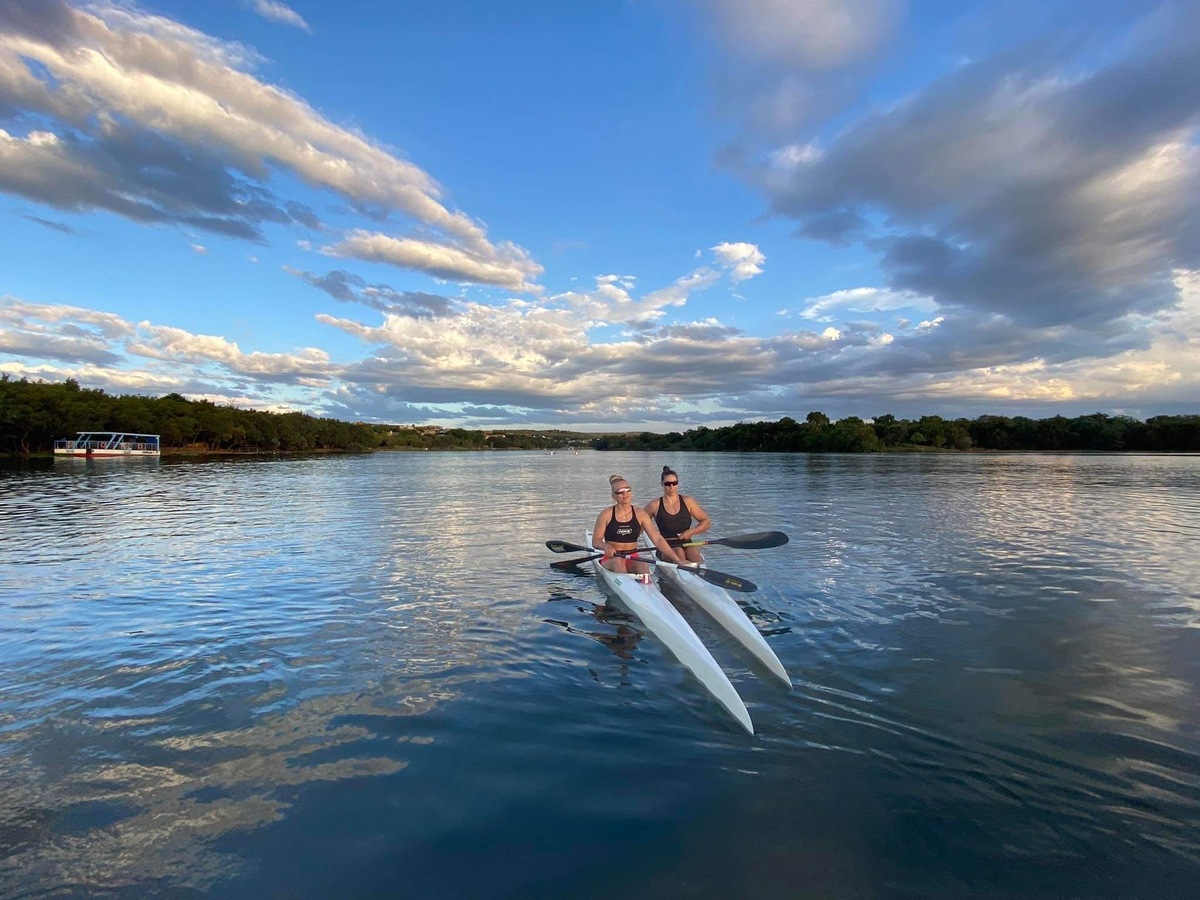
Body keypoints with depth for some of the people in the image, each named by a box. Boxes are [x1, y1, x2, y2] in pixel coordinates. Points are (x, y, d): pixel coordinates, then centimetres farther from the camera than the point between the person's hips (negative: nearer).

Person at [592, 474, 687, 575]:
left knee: (642, 564, -32)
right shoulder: (606, 514, -2)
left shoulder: (640, 514, 2)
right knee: (618, 561, -35)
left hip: (632, 559, 1)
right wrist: (605, 546, -24)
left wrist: (677, 559, -11)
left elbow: (657, 538, -3)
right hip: (610, 559, -1)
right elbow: (595, 541, 0)